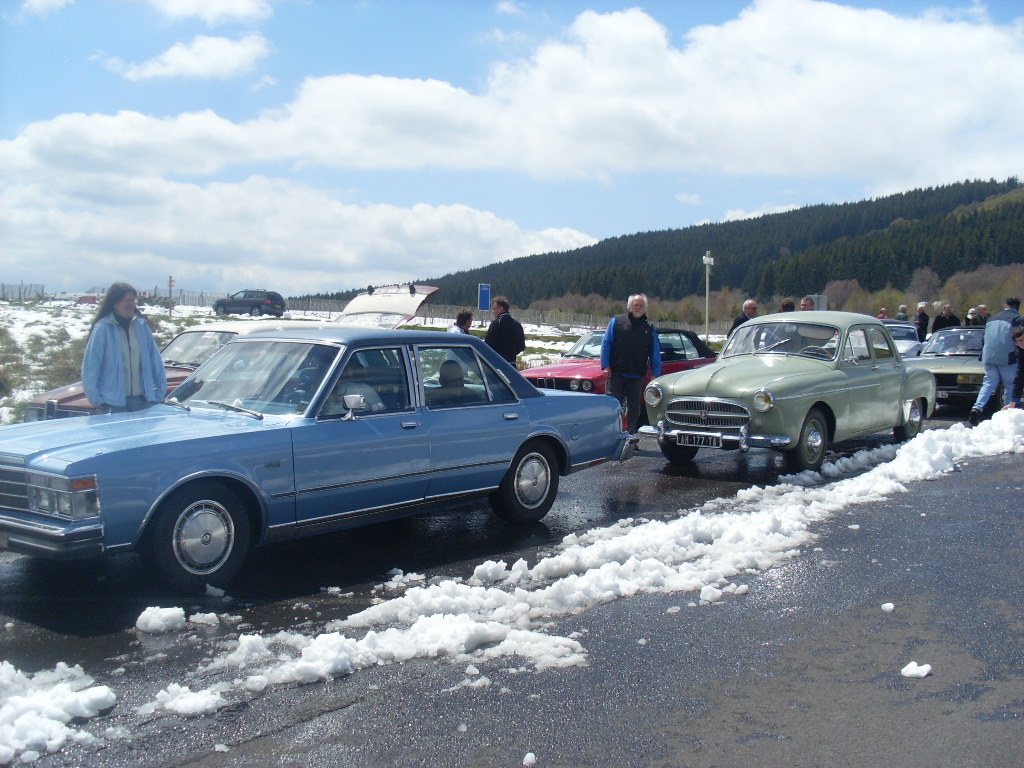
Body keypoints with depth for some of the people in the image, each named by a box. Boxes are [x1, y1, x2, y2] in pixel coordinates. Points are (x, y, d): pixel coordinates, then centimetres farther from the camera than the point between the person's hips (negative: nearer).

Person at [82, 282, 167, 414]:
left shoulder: (142, 326, 9)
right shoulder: (103, 328, -4)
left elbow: (156, 361, 13)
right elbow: (90, 368, -5)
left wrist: (161, 391, 6)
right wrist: (97, 401, -10)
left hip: (141, 400, 4)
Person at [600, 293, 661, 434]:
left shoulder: (649, 328, 11)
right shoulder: (616, 322, 5)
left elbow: (655, 354, 11)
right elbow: (606, 345, 2)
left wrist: (655, 374, 2)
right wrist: (606, 366, -7)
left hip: (637, 377, 2)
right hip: (615, 374, -2)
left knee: (634, 409, 7)